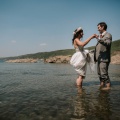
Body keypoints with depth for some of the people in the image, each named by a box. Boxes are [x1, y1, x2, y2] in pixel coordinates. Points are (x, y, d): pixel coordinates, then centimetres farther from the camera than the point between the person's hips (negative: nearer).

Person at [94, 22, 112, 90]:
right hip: (99, 58, 9)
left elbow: (108, 43, -24)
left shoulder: (108, 35, -5)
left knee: (104, 73, -9)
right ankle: (102, 84, 22)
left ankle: (108, 85, 0)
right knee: (100, 73, 13)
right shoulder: (100, 36, 20)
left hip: (104, 58, -9)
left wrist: (100, 39, -36)